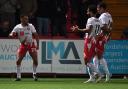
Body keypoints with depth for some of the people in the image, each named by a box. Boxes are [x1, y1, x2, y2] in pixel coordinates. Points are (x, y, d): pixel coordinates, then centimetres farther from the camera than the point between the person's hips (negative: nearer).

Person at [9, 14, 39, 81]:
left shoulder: (30, 26, -1)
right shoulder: (17, 27, -3)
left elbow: (36, 35, 1)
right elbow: (11, 35, -5)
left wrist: (37, 44, -7)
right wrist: (12, 35, -30)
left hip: (31, 45, 0)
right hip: (23, 45, 0)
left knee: (35, 60, -9)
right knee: (18, 61, -12)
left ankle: (34, 74, 14)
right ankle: (18, 76, -1)